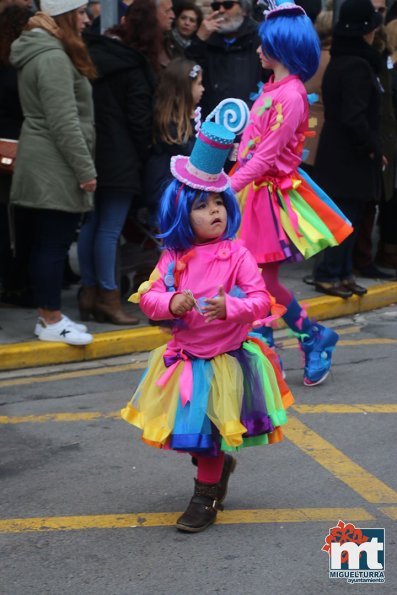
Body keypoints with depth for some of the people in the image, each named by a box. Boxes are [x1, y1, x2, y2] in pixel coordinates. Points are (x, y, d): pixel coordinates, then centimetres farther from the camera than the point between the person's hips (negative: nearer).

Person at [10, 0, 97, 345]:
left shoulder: (43, 51, 17)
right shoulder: (54, 57, -17)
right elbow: (64, 123, -21)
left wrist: (81, 167, 21)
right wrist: (85, 169, -17)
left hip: (44, 166, 10)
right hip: (55, 167, -10)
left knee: (46, 243, 13)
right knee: (54, 243, -5)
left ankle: (48, 315, 19)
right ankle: (52, 322, 1)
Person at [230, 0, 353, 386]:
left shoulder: (290, 95, -18)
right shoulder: (273, 89, 10)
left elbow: (265, 157, -20)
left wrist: (228, 190, -21)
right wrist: (229, 185, 8)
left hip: (273, 192, -8)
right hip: (255, 189, 8)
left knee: (266, 281, -2)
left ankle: (316, 338, 17)